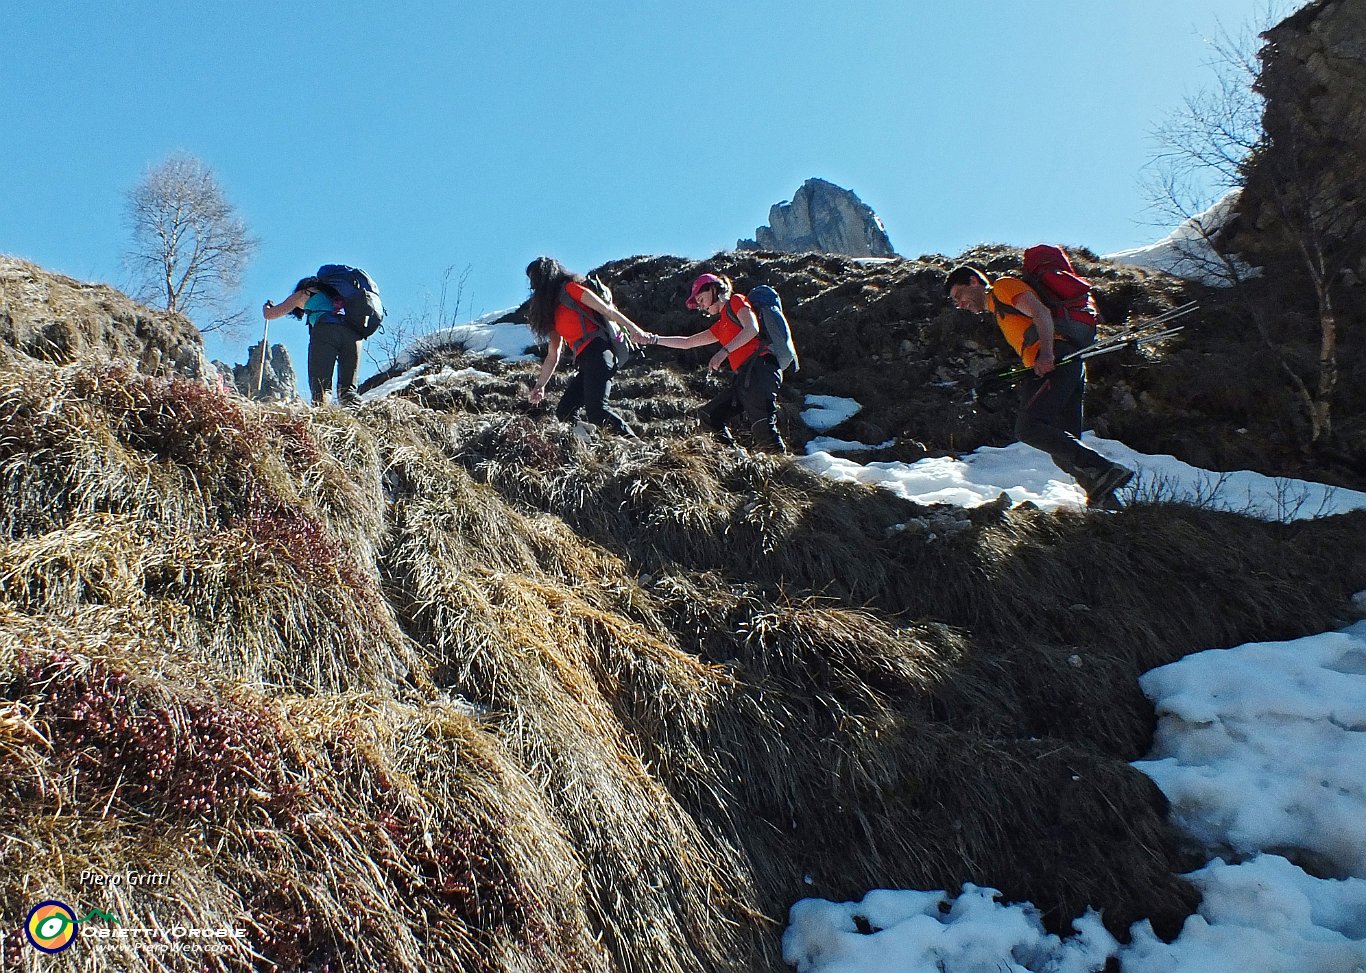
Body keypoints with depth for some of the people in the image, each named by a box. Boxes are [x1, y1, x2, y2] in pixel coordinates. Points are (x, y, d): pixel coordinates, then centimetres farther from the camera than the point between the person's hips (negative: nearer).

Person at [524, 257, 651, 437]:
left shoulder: (570, 288, 5)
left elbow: (607, 309, -4)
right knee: (563, 413, -1)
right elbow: (553, 356, 27)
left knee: (596, 411, -25)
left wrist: (632, 328, -16)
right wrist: (539, 386, 25)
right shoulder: (553, 311, 27)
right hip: (585, 361, 9)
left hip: (597, 352, -9)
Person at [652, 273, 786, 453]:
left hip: (760, 366, -9)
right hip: (744, 377, 9)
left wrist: (725, 351, -17)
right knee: (710, 416, 6)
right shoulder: (720, 326, 30)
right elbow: (687, 342, 36)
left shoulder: (736, 301, 7)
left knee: (762, 429, -23)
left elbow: (752, 328, -11)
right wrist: (655, 339, 34)